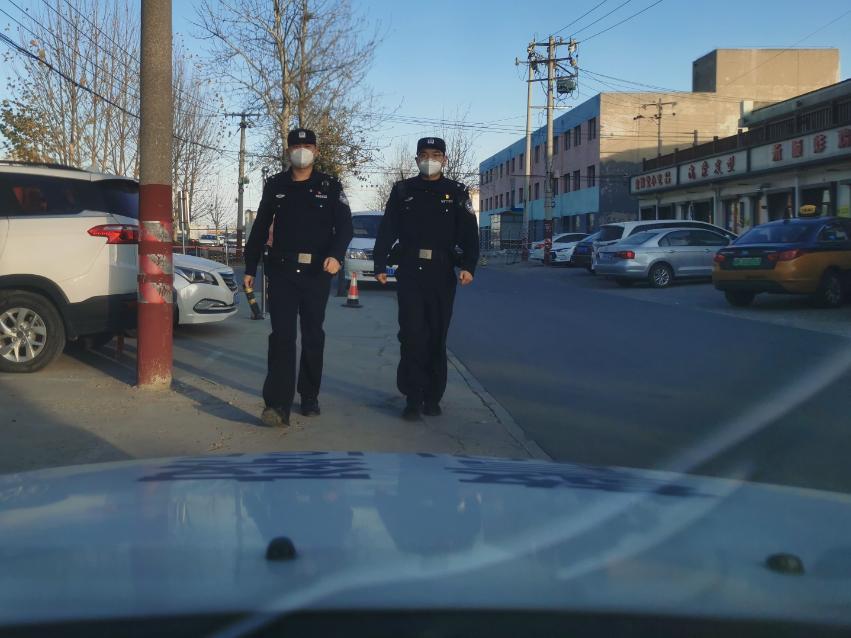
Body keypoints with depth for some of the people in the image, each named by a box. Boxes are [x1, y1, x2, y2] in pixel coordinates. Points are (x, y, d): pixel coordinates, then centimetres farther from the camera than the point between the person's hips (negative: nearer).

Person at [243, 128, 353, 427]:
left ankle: (309, 397, 22)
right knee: (282, 335, -8)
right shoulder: (275, 186, 9)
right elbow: (259, 229, 12)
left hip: (317, 273, 0)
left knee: (313, 336, 9)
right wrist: (250, 268, 10)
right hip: (282, 271, 0)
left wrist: (336, 255, -21)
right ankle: (278, 405, -13)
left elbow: (345, 226, -2)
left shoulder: (330, 187, 5)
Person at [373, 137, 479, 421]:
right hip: (409, 272, 0)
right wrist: (380, 265, 0)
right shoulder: (403, 190, 9)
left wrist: (468, 266, -12)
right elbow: (386, 231, 7)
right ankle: (413, 398, 0)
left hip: (442, 274, 0)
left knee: (437, 337, 6)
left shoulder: (457, 192, 7)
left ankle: (432, 397, 15)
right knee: (412, 334, -5)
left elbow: (469, 234, 1)